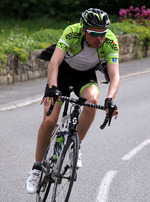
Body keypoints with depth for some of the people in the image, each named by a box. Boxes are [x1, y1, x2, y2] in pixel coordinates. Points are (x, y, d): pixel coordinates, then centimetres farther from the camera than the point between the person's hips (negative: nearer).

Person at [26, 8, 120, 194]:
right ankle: (37, 167, 6)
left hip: (86, 75, 1)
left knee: (92, 99, -33)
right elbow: (54, 62, -41)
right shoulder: (72, 32, -33)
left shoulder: (110, 41, -28)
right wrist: (52, 87, -58)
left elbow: (114, 75, -34)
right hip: (63, 70, -1)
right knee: (49, 121, -14)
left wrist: (110, 99, -52)